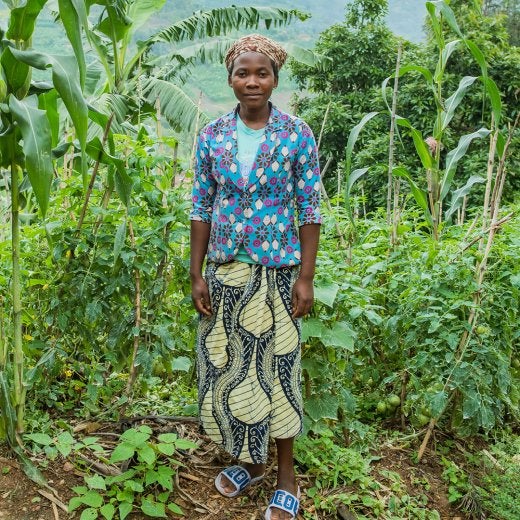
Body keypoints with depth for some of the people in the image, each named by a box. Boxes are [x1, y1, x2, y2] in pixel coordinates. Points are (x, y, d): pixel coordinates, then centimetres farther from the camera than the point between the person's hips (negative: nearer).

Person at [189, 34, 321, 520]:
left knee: (276, 368, 5)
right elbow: (201, 207, 4)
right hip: (225, 269, 3)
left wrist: (306, 277, -9)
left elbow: (309, 209, -5)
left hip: (277, 270, -3)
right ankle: (249, 460, 34)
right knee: (225, 366, 11)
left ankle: (285, 476, 24)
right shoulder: (212, 135, 1)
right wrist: (197, 274, 0)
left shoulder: (297, 133, -6)